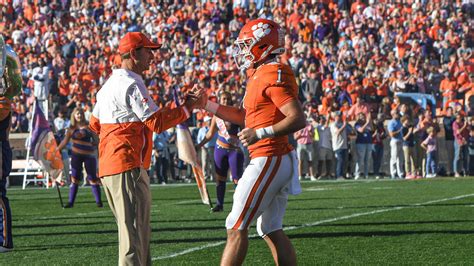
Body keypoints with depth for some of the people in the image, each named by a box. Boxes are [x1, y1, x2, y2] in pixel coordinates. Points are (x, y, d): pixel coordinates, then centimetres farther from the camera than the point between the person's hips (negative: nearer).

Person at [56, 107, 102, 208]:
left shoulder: (88, 126, 0)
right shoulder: (72, 128, 4)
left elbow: (96, 140, 3)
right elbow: (65, 142, 8)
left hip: (89, 154, -2)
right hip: (76, 155, 2)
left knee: (92, 178, 0)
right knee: (74, 178, 2)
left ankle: (98, 201, 6)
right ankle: (71, 201, 5)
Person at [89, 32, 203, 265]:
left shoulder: (110, 84, 17)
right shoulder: (131, 85, -14)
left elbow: (94, 124, 25)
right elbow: (157, 122, -16)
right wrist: (187, 107, -9)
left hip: (107, 165, 10)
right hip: (128, 166, -10)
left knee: (135, 228, 16)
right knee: (135, 229, -9)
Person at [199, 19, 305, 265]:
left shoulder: (274, 76, -15)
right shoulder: (259, 75, 16)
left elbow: (298, 119, -22)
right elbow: (243, 117, 25)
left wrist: (261, 134, -26)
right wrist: (206, 105, 20)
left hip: (269, 160, -10)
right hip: (279, 160, 10)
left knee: (236, 227, -6)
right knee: (271, 231, 12)